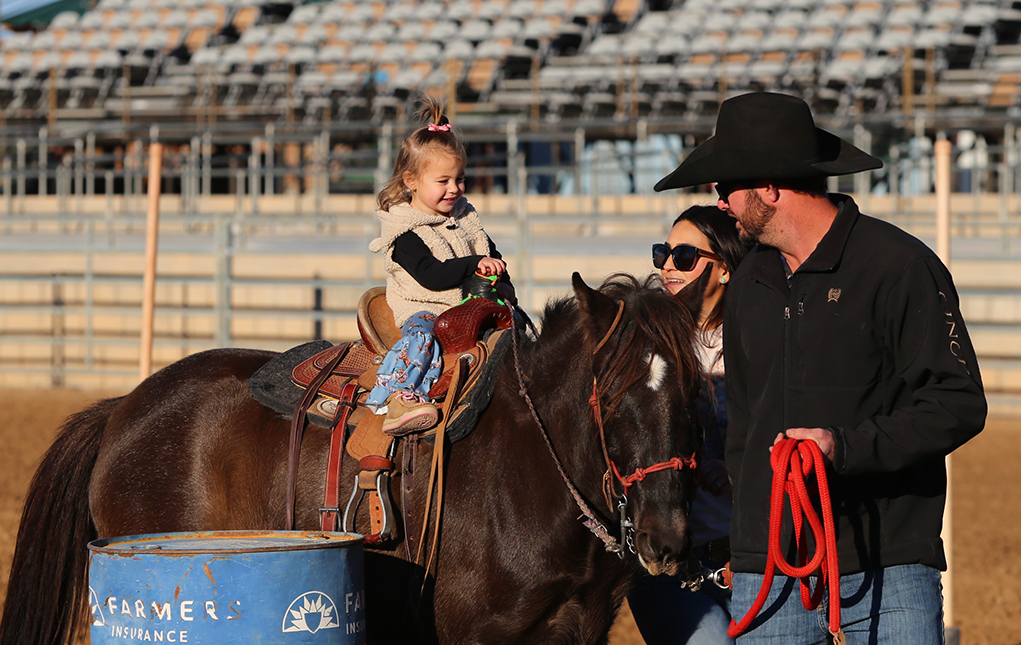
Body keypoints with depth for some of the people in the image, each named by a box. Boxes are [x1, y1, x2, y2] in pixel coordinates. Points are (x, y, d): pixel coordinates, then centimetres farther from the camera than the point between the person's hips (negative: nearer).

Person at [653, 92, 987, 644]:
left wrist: (846, 447, -21)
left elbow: (959, 405, -10)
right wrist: (747, 531, 15)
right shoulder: (749, 282, 14)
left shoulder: (900, 267, -6)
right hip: (767, 570, 5)